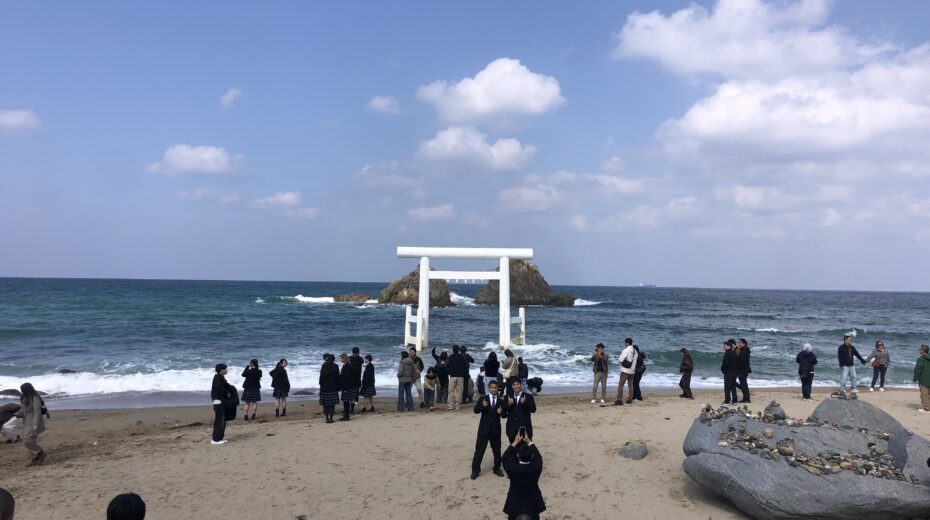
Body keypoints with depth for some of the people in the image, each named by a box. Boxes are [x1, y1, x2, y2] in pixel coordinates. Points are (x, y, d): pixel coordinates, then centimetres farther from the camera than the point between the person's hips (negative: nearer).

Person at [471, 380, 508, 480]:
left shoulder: (501, 402, 5)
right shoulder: (483, 399, 2)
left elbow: (505, 415, 5)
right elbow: (476, 410, -7)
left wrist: (501, 412, -17)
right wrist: (482, 406, -26)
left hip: (496, 429, 1)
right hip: (484, 429, -1)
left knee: (497, 450, 11)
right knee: (479, 450, -1)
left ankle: (497, 468, 26)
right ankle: (475, 470, 6)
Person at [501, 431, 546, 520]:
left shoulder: (512, 469, -23)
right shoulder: (536, 468, -20)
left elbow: (505, 457, -2)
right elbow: (538, 456, 2)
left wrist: (515, 442, 3)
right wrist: (529, 442, 11)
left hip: (514, 505, -1)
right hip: (533, 505, 1)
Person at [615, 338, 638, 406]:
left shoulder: (626, 350, -14)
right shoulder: (635, 351, 8)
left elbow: (620, 359, -15)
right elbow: (634, 361, 11)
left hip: (625, 370, -7)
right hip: (632, 370, 7)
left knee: (621, 385, -5)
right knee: (630, 385, 14)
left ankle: (619, 400, -10)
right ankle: (630, 399, 14)